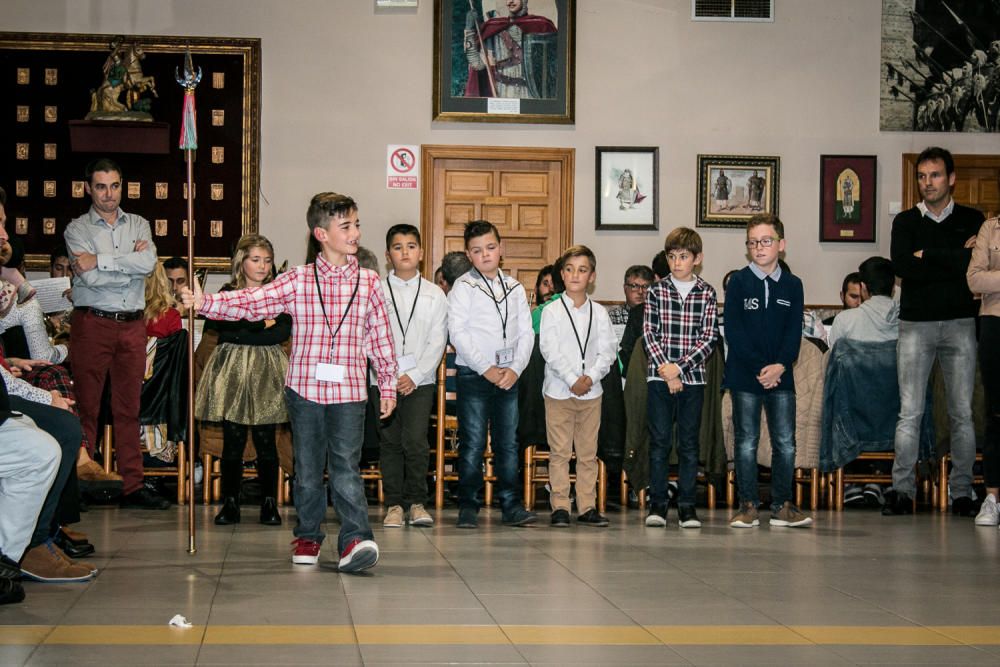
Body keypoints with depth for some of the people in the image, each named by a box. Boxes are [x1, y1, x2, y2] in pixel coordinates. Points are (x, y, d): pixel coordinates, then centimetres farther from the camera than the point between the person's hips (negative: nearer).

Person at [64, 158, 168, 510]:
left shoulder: (139, 225, 12)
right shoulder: (77, 229, 2)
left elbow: (149, 262, -8)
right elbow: (92, 278, -13)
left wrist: (100, 261, -12)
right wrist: (131, 262, -6)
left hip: (132, 325, 3)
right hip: (93, 323, -3)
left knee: (128, 408, 7)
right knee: (86, 407, -2)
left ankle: (132, 485, 10)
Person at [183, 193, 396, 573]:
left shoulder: (368, 283, 5)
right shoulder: (297, 281, 1)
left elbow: (381, 337, 9)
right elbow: (252, 302, -5)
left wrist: (388, 385, 10)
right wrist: (205, 302, -18)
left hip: (349, 392, -1)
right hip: (304, 388, 1)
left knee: (346, 468, -9)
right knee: (307, 468, 11)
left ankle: (355, 539, -13)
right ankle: (308, 536, 24)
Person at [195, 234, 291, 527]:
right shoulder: (228, 292, 8)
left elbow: (283, 332, -4)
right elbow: (214, 323, -9)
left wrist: (240, 332, -11)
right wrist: (259, 324, -12)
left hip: (266, 372, 0)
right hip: (232, 370, 0)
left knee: (266, 441, 0)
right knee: (232, 440, -1)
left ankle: (269, 503, 5)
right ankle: (230, 503, 4)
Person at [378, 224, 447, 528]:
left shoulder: (434, 295, 6)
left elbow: (437, 341, 2)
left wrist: (414, 375, -8)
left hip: (420, 380, -1)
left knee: (415, 441, -10)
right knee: (390, 442, 2)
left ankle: (416, 502, 2)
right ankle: (394, 504, 10)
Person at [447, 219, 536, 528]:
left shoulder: (515, 288, 12)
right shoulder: (463, 287, 0)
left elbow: (526, 333, 9)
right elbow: (458, 332, -8)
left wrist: (515, 369, -5)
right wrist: (486, 369, -13)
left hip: (508, 373, 4)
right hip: (473, 373, -4)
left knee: (508, 442, 5)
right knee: (473, 443, -4)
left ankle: (511, 505, 10)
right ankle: (468, 506, 2)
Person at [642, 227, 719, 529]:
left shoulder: (706, 293, 4)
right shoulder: (657, 291, 4)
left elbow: (709, 337, -2)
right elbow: (649, 334, 0)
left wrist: (680, 367, -12)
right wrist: (666, 371, -10)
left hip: (692, 377, 0)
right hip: (659, 377, 0)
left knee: (689, 443, 4)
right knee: (659, 441, 1)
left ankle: (687, 505, 9)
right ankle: (657, 504, 6)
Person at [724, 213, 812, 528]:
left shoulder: (792, 285, 7)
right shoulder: (738, 283, 0)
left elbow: (795, 332, 3)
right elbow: (733, 331, -6)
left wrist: (780, 365, -13)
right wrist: (759, 368, -13)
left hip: (781, 376, 2)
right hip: (744, 375, -2)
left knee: (785, 443, 3)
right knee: (746, 443, 2)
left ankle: (782, 506, 12)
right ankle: (748, 506, 9)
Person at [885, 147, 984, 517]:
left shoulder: (972, 220, 9)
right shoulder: (906, 222, 10)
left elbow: (976, 264, -8)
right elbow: (901, 265, -7)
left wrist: (926, 256, -8)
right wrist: (954, 260, -8)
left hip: (960, 323, 0)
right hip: (916, 323, 0)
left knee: (963, 413, 0)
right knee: (909, 413, -5)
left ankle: (962, 493, 5)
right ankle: (902, 491, -4)